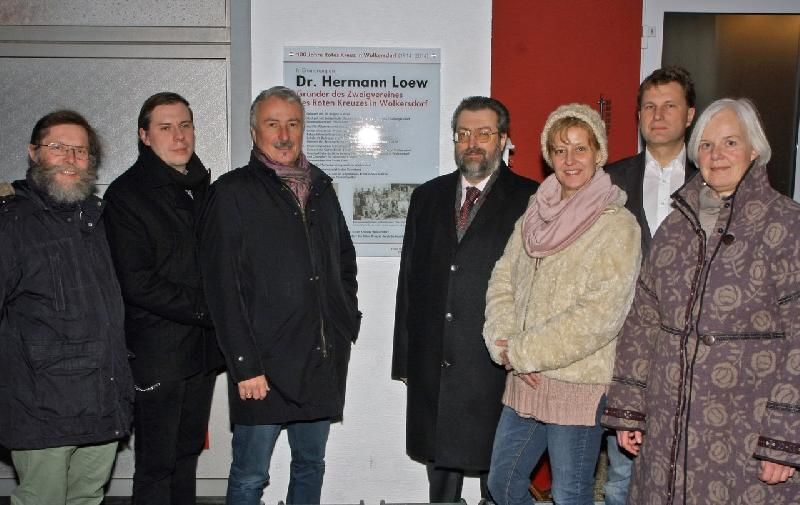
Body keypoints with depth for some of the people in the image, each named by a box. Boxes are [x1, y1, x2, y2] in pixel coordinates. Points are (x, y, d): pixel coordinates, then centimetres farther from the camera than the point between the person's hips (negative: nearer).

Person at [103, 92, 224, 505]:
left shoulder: (203, 188, 13)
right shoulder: (126, 194, -7)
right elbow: (137, 282, -15)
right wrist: (205, 308, -14)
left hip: (202, 348, 6)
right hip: (157, 353, -6)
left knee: (187, 455, 16)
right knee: (156, 467, 3)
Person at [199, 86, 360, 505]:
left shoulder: (321, 188, 12)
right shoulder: (232, 192, -5)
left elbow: (345, 261, 21)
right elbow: (222, 286, -10)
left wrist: (348, 325, 10)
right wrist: (244, 365, -14)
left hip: (325, 361, 6)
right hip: (265, 365, -5)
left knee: (311, 466, 17)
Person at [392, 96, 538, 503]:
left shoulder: (529, 199, -4)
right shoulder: (427, 197, 10)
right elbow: (409, 279, 10)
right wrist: (404, 358, 9)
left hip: (497, 364, -4)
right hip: (432, 363, 4)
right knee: (440, 469, 17)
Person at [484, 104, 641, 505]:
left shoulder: (617, 224, -11)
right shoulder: (535, 215, 8)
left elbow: (599, 315, -18)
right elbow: (502, 282, 7)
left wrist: (521, 352, -14)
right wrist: (504, 343, -10)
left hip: (577, 385, -6)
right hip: (524, 381, 6)